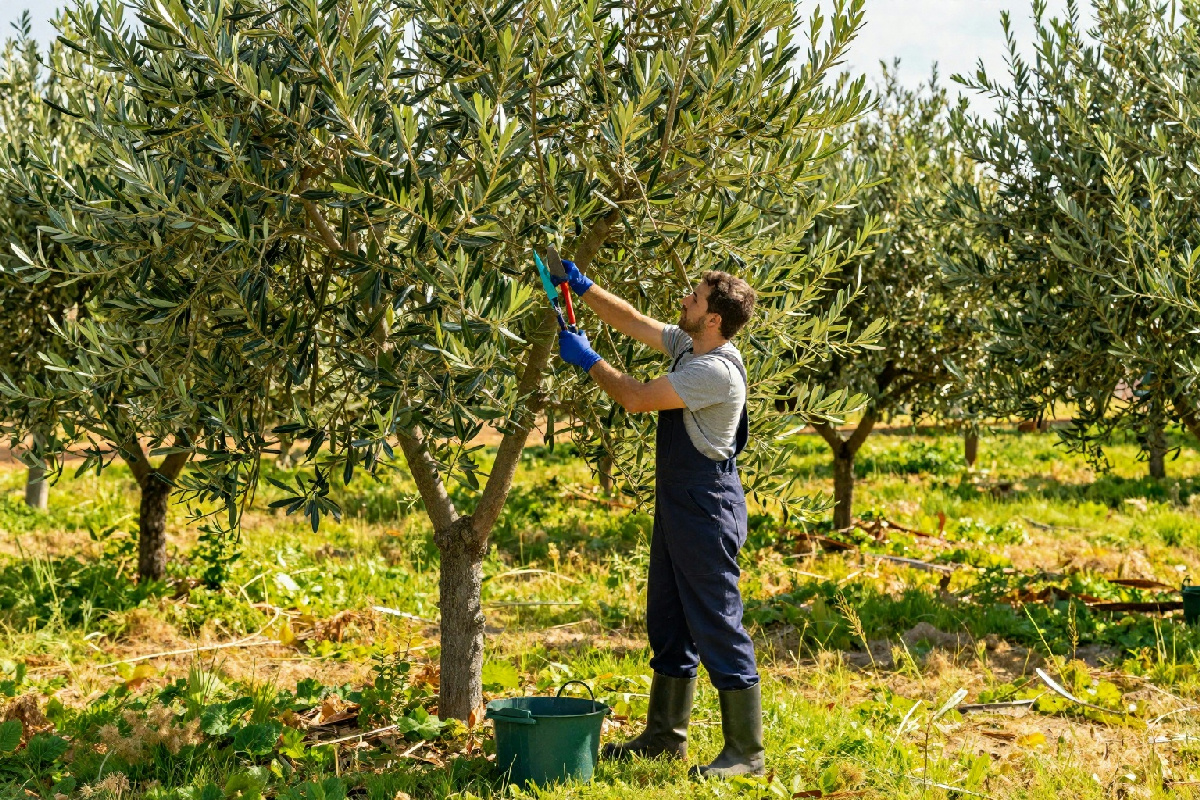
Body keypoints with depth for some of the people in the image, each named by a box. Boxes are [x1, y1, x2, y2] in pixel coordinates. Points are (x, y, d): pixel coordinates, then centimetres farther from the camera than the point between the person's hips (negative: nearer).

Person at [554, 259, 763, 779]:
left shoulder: (717, 371, -22)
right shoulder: (686, 347, 6)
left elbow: (636, 398, -19)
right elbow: (632, 322, 18)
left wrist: (586, 359, -7)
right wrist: (582, 287, 13)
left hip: (706, 507, -10)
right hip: (677, 503, 10)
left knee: (717, 626, -6)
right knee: (668, 623, 17)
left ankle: (746, 752, 1)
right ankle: (665, 735, 29)